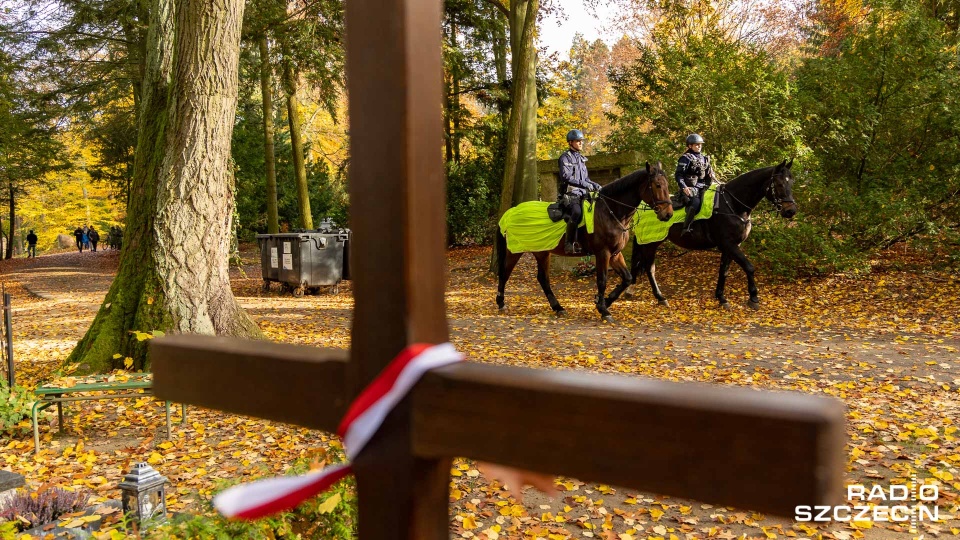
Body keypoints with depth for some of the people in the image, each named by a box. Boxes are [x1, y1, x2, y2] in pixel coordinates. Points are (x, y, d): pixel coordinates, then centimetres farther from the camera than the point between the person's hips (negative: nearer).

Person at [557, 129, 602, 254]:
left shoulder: (581, 159, 22)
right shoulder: (565, 157, -1)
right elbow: (566, 177, -16)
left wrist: (595, 185, 9)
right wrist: (584, 184, -22)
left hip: (582, 194, 8)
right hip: (568, 195, -8)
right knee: (577, 212, -36)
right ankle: (570, 243, -29)